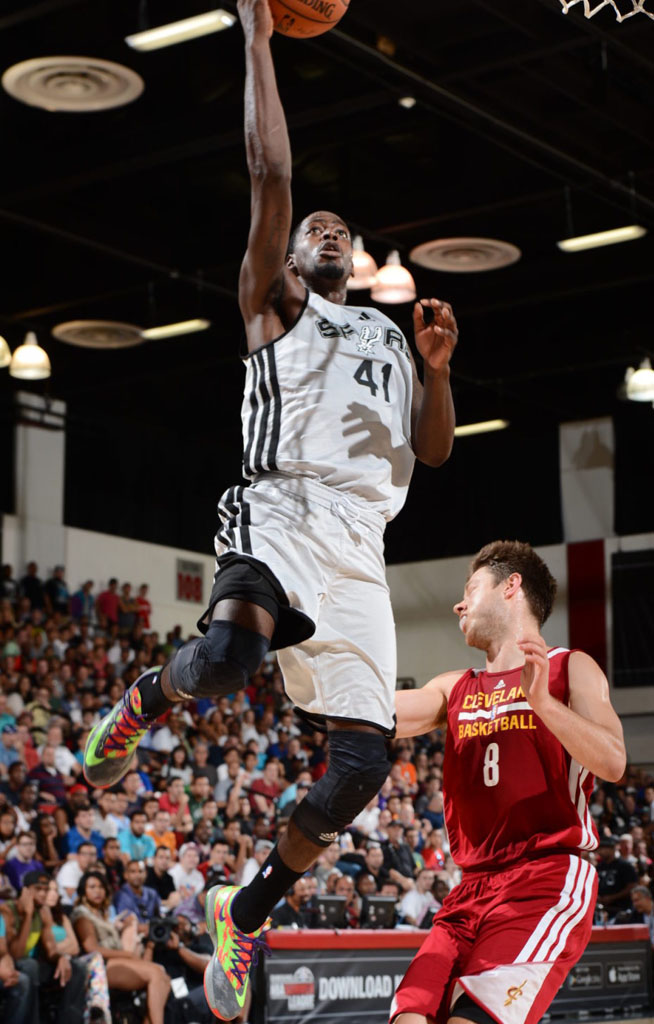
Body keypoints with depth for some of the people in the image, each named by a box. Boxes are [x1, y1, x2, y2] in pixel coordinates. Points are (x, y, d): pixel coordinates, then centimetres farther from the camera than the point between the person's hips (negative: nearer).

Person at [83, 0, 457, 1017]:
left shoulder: (388, 332, 30)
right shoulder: (275, 303, 15)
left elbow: (436, 451, 25)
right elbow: (271, 174, 1)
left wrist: (438, 367, 8)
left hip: (361, 548, 5)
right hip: (282, 513, -5)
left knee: (362, 764, -6)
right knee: (226, 658, -38)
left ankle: (245, 912, 15)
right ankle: (146, 698, 0)